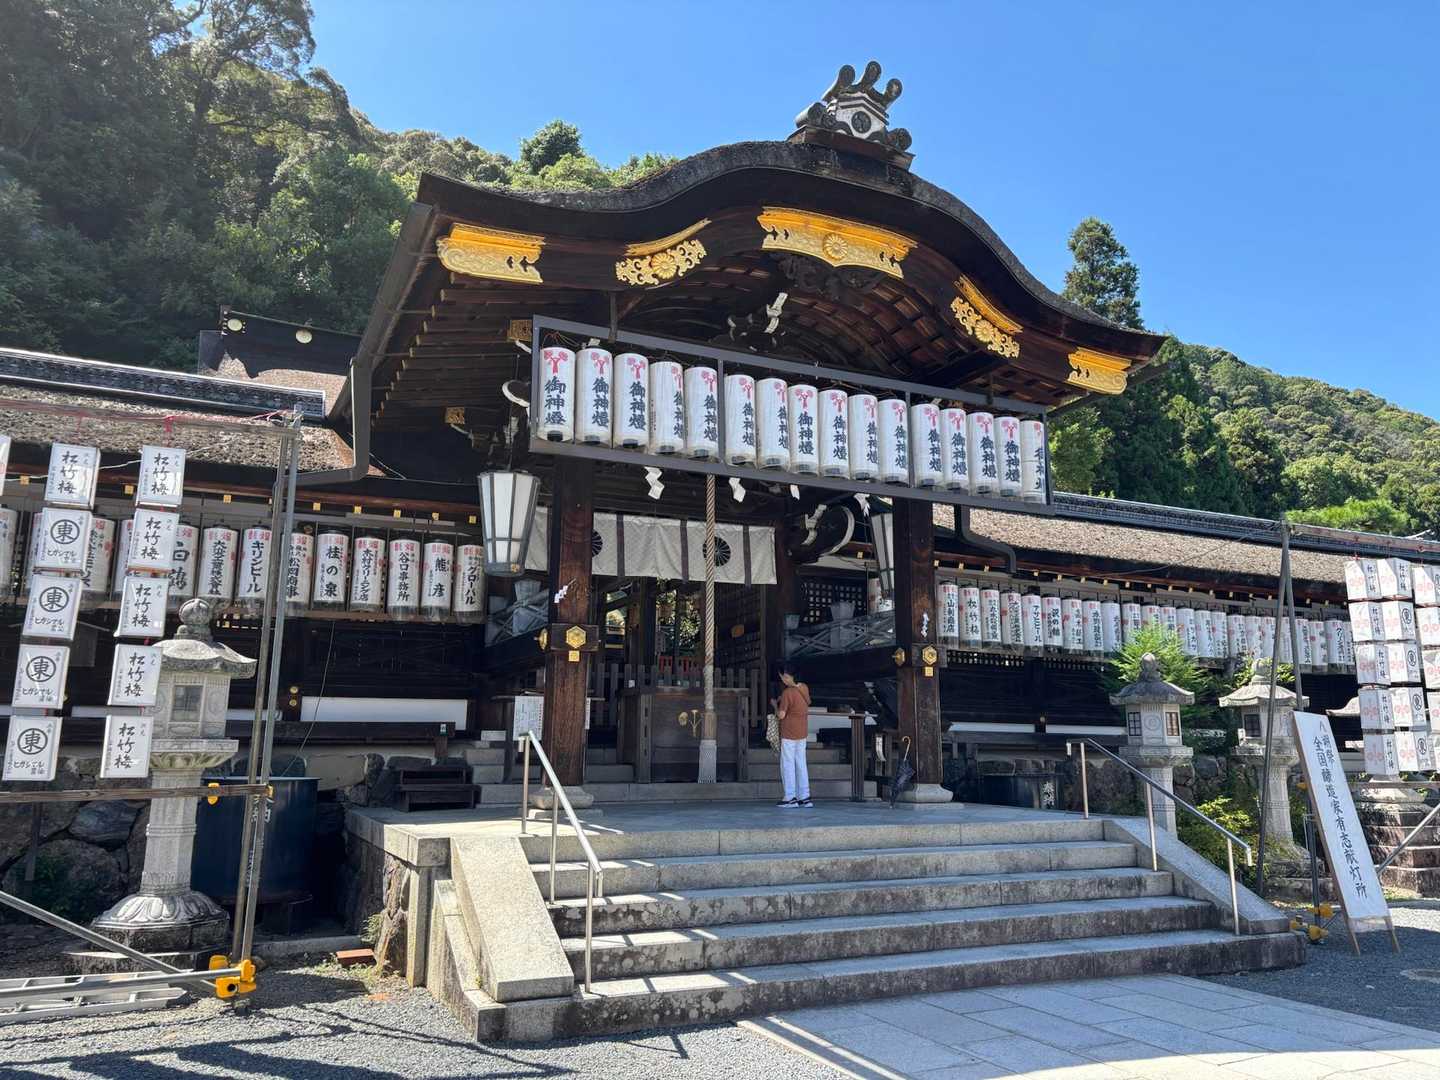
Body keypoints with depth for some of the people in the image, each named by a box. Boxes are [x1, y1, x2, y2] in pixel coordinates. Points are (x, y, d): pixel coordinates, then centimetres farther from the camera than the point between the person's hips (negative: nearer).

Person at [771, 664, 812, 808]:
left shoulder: (787, 693, -21)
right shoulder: (804, 688, 2)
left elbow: (781, 715, -17)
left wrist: (774, 704, 0)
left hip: (789, 734, -7)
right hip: (802, 733, 7)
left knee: (787, 764, 1)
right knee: (801, 764, 12)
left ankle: (790, 798, 2)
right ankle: (804, 797, 13)